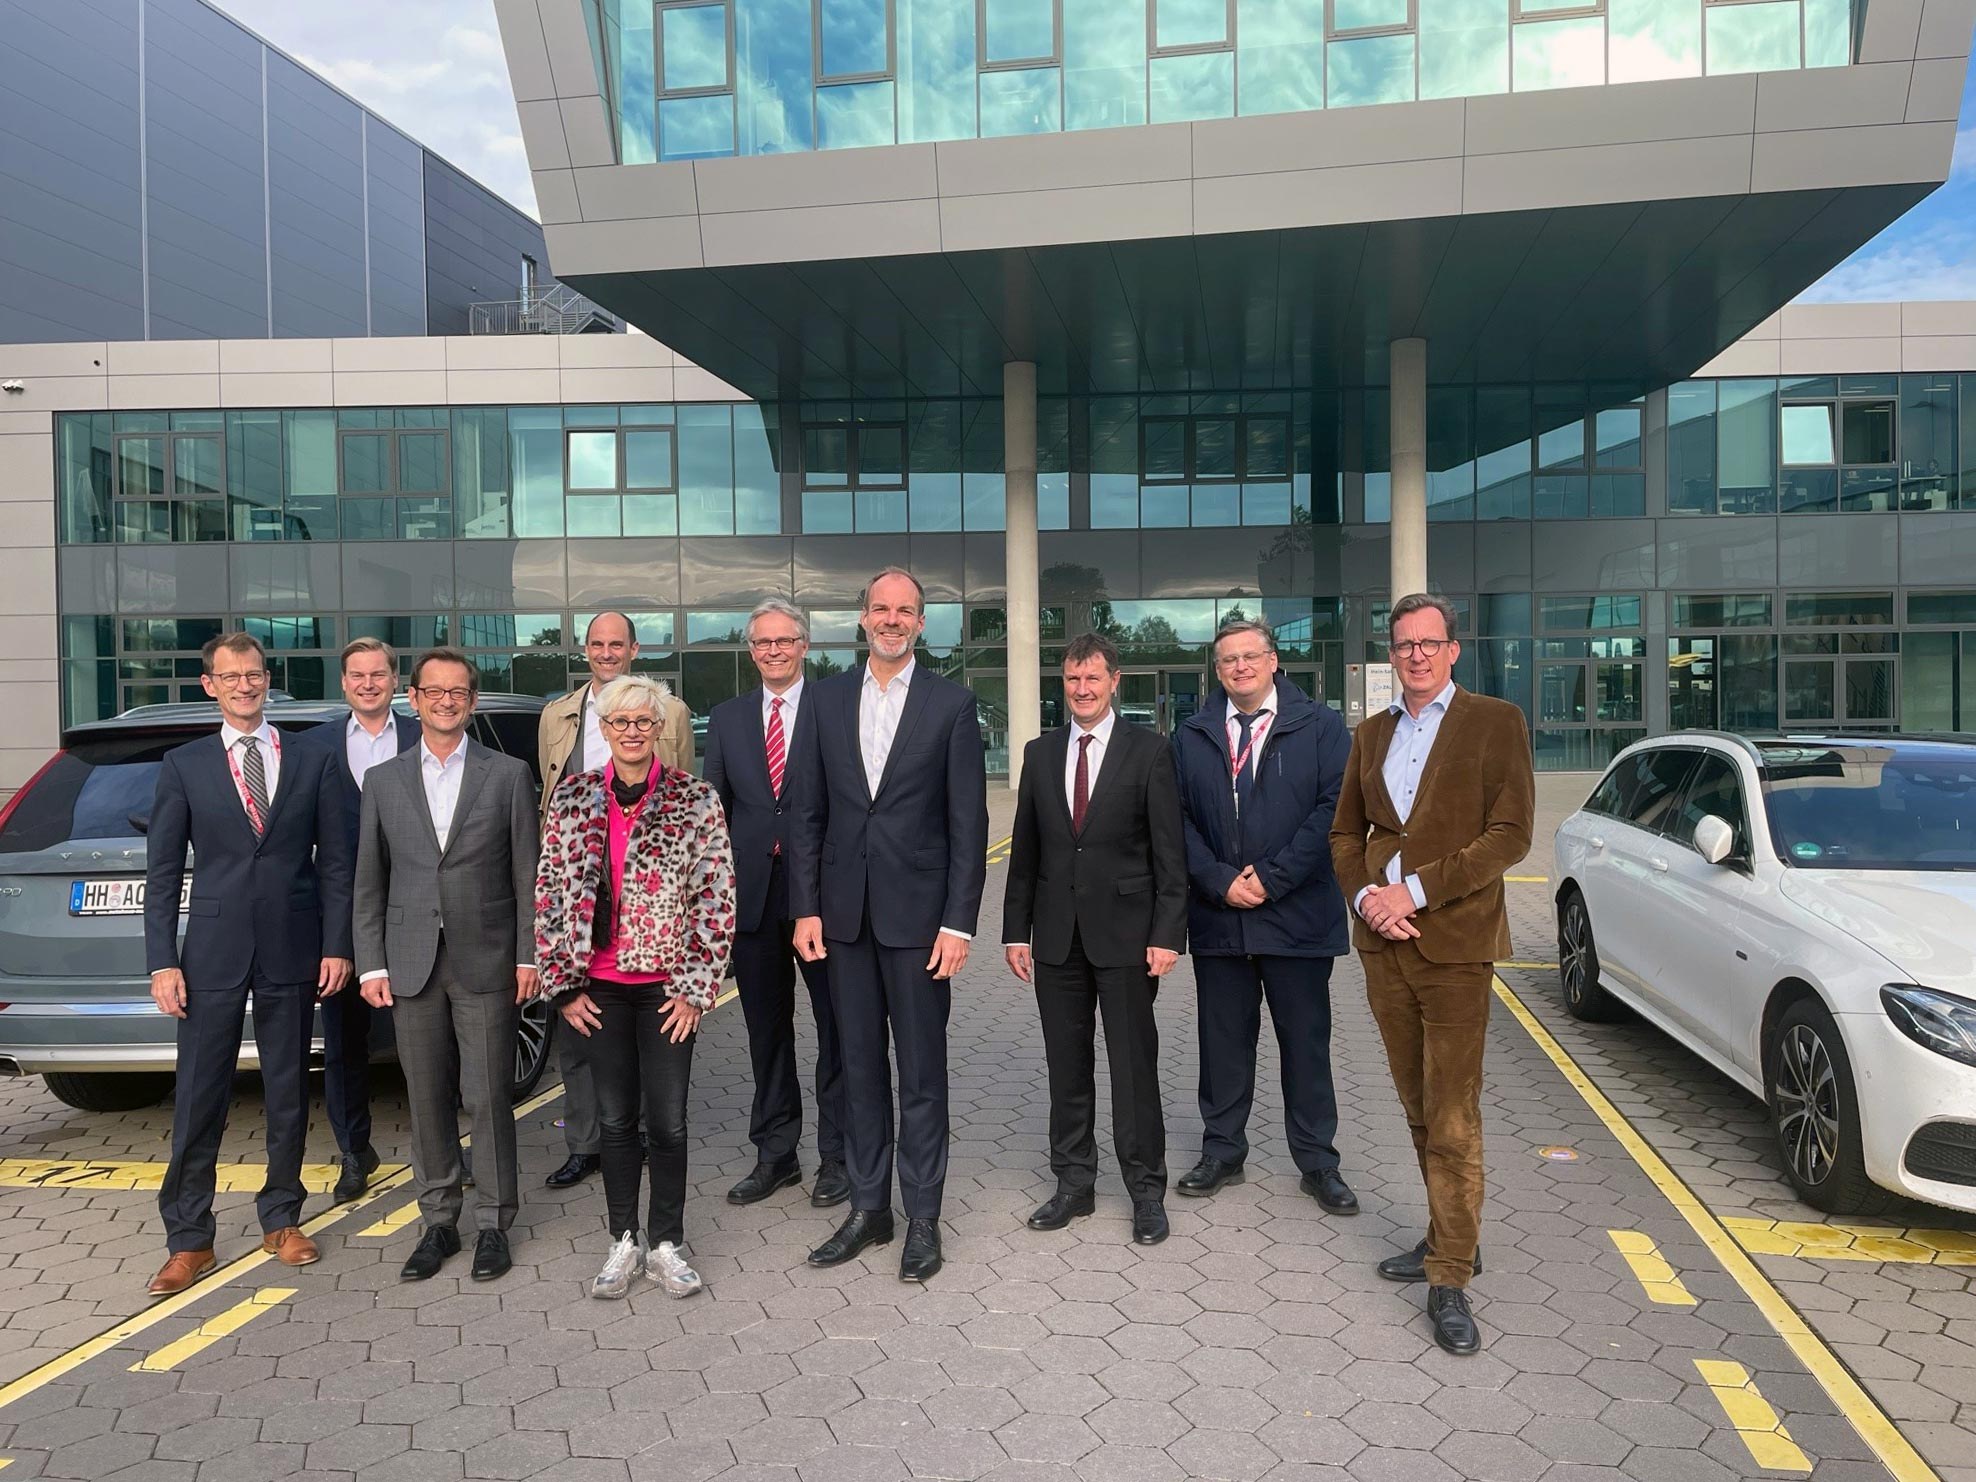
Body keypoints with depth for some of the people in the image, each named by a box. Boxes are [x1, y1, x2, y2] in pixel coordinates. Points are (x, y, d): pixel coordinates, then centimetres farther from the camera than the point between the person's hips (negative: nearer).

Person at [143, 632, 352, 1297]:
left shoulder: (311, 763, 5)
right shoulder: (183, 766, 4)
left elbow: (336, 862, 4)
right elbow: (162, 873, 3)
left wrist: (336, 946, -2)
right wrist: (162, 962, -4)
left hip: (293, 954, 1)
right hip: (213, 955, -1)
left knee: (289, 1096, 10)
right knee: (199, 1102, 3)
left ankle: (281, 1219, 25)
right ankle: (189, 1240, 15)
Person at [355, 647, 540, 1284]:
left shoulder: (508, 775, 2)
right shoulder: (383, 780, 8)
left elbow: (526, 873, 1)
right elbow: (368, 882, 8)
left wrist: (528, 955, -4)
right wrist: (371, 963, 1)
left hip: (485, 961, -2)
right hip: (412, 964, 2)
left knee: (488, 1098, 2)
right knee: (427, 1100, 10)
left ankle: (493, 1224, 16)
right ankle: (439, 1221, 23)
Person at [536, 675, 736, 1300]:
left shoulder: (696, 798, -5)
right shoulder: (572, 797, 2)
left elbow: (716, 897, -5)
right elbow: (550, 891, 4)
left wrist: (695, 986, -7)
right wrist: (564, 982, 1)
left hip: (667, 986, -2)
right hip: (598, 986, 2)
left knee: (668, 1121, 4)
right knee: (616, 1118, 11)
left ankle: (665, 1243, 22)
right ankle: (623, 1242, 26)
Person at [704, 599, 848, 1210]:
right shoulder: (726, 718, 10)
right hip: (752, 897, 4)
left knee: (835, 1028, 6)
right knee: (766, 1031, 14)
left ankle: (837, 1155, 20)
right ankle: (775, 1154, 28)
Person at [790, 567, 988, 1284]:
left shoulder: (952, 704, -2)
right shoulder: (827, 698, 7)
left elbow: (968, 822, -4)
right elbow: (808, 813, 7)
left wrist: (959, 923, -10)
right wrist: (806, 908, 1)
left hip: (918, 912, -3)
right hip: (845, 914, 3)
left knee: (922, 1071, 6)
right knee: (860, 1066, 12)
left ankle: (922, 1217, 18)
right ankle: (868, 1207, 26)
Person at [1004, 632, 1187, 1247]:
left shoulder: (1148, 751, -3)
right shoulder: (1040, 753, 9)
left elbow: (1169, 850, -5)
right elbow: (1024, 850, 10)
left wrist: (1167, 933, -11)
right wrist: (1016, 930, 6)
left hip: (1125, 930, -3)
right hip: (1057, 934, 4)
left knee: (1134, 1063, 3)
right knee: (1066, 1065, 11)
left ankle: (1146, 1190, 17)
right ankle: (1073, 1183, 24)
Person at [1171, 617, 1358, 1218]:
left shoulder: (1320, 727, 1)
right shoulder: (1191, 736, 9)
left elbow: (1333, 808, -8)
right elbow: (1178, 819, 4)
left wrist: (1271, 877, -13)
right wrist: (1220, 881, -9)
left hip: (1298, 915, -2)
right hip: (1218, 917, 2)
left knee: (1306, 1043, 7)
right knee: (1223, 1041, 11)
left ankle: (1317, 1161, 21)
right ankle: (1222, 1151, 26)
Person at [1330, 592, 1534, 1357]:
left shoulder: (1495, 721, -2)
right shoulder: (1371, 733, 13)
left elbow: (1510, 834, -10)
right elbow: (1346, 832, 16)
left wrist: (1415, 890, -16)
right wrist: (1365, 895, -4)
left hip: (1454, 944, -5)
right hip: (1383, 945, 5)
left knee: (1452, 1119, -3)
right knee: (1420, 1112, 14)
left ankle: (1450, 1279, 6)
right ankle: (1449, 1239, 30)